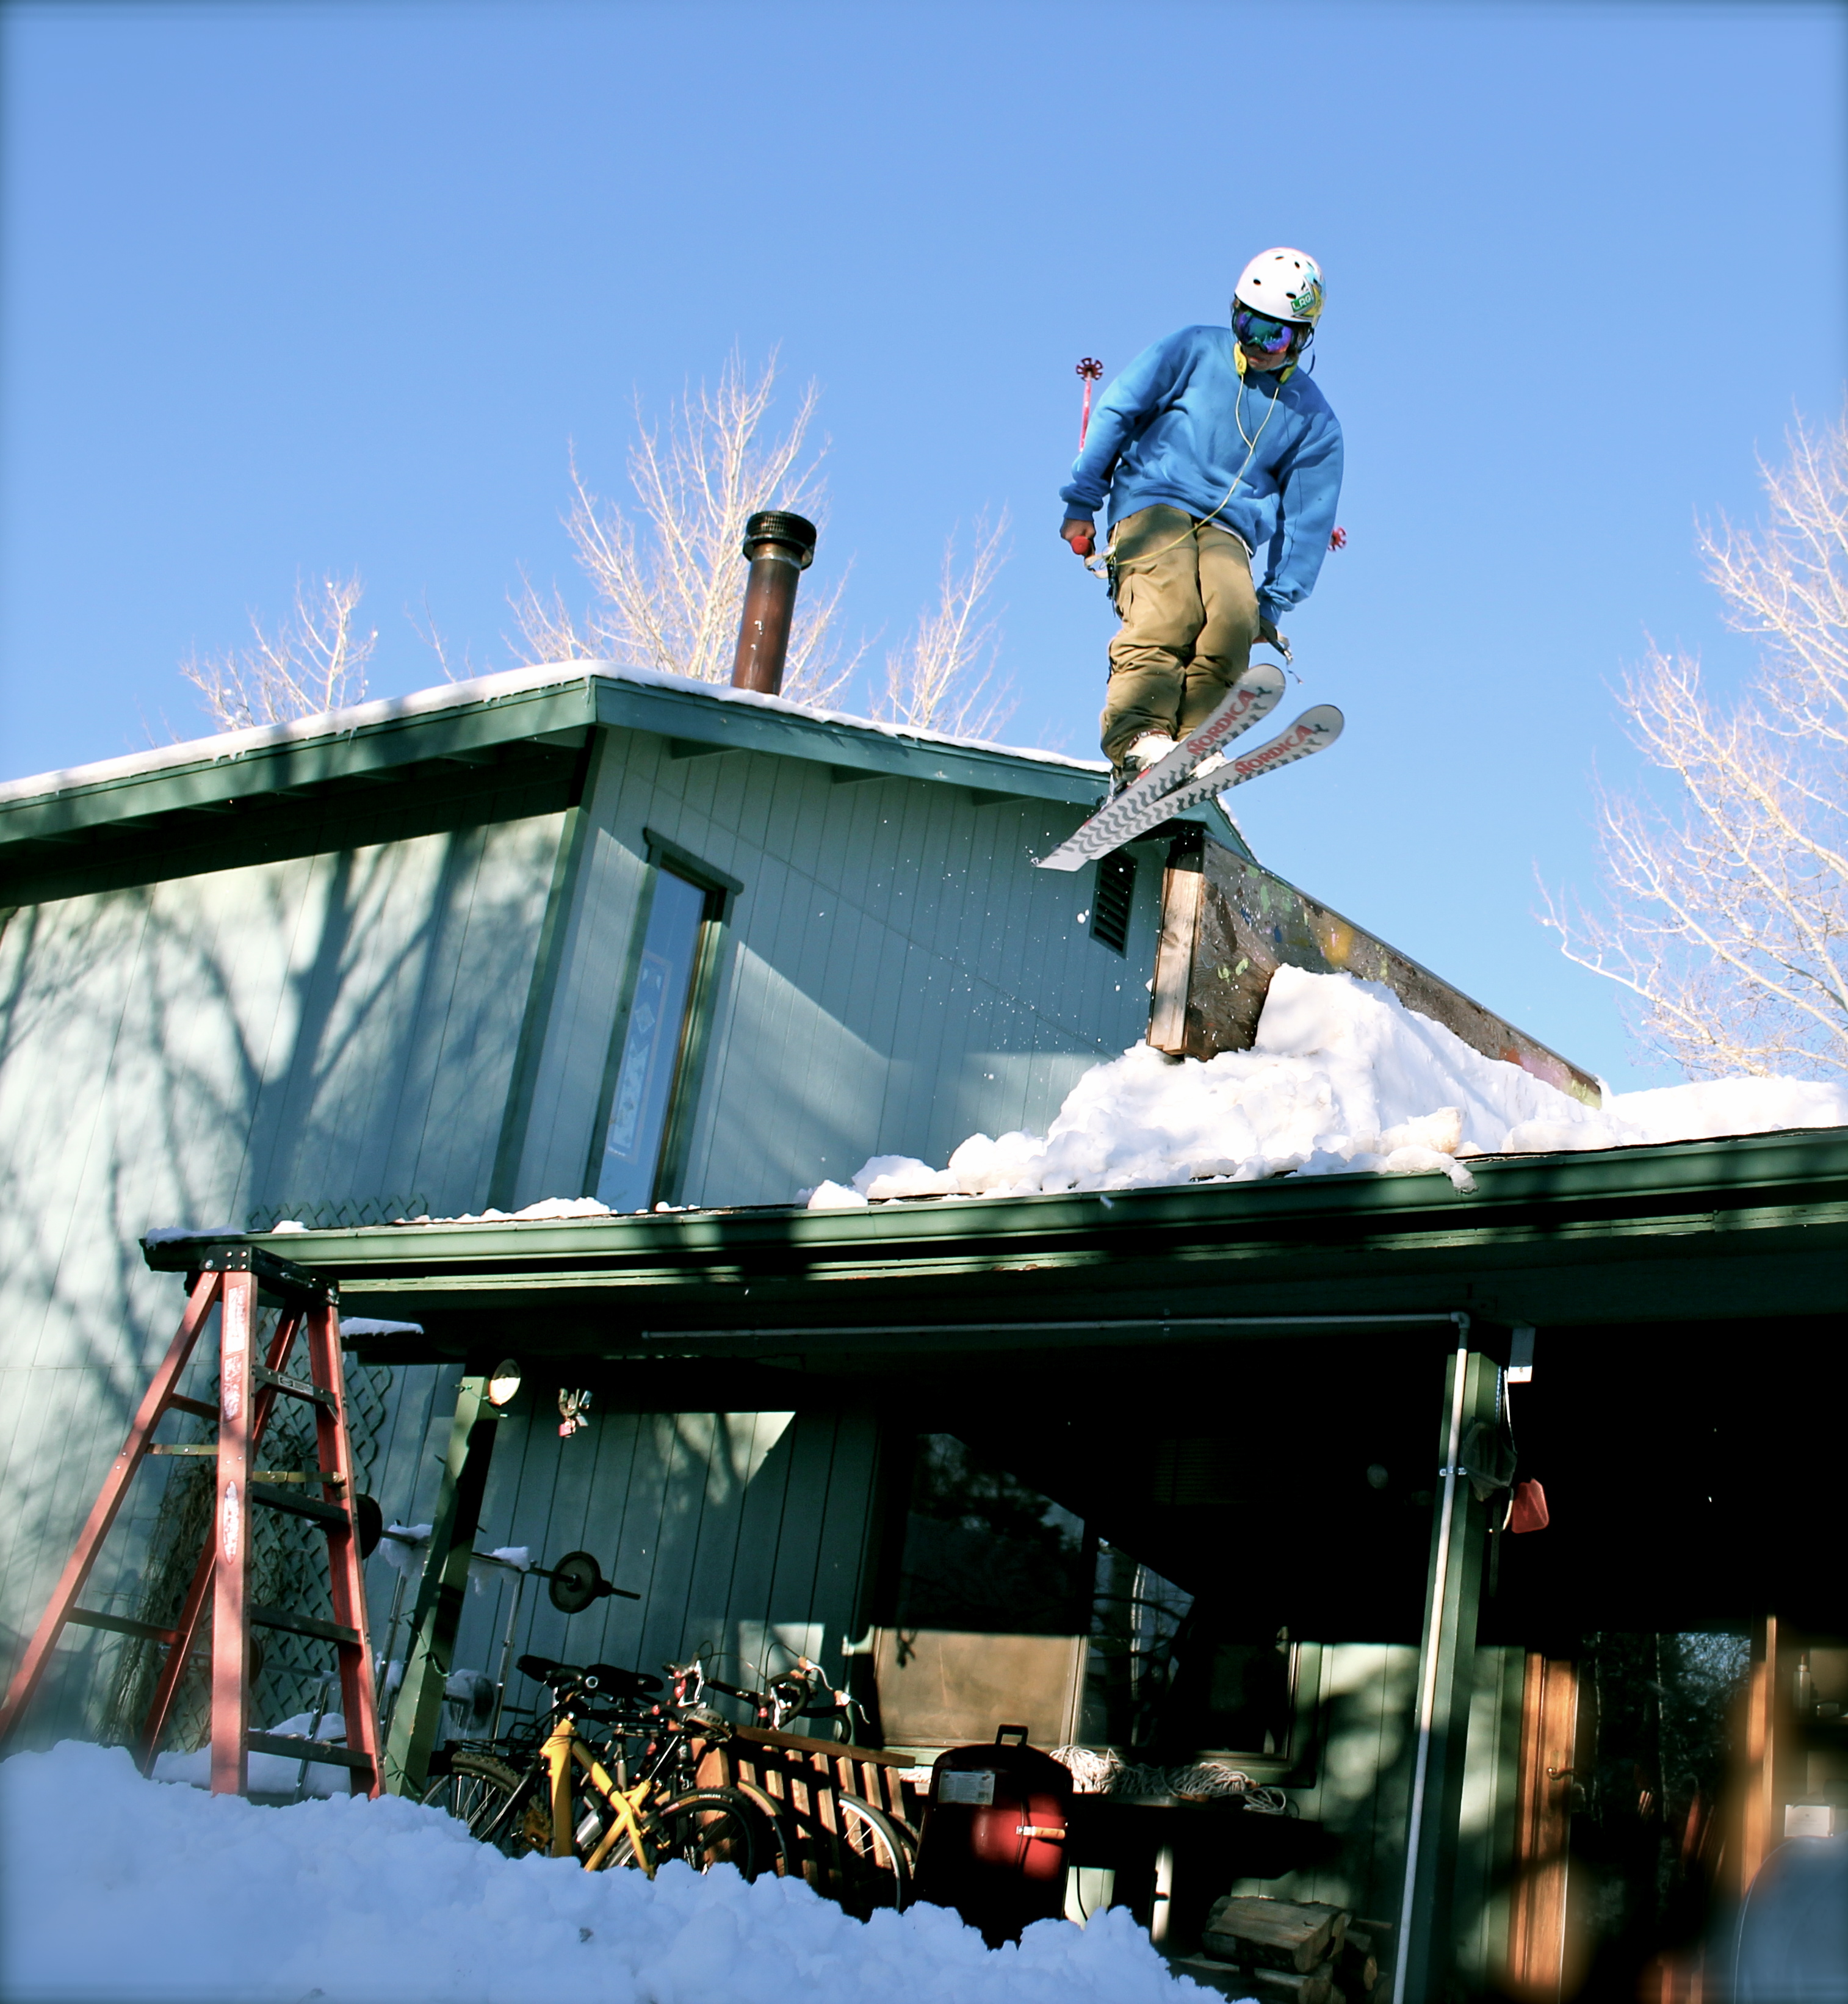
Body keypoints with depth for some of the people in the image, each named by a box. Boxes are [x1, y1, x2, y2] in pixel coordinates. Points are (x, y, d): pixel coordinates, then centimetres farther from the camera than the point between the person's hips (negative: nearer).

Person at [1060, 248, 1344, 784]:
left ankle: (1184, 747, -34)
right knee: (1169, 610, -31)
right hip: (1153, 503, -2)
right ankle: (1137, 738, -43)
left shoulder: (1313, 421, 12)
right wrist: (1081, 502, 3)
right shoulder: (1192, 352, 9)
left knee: (1235, 616, -29)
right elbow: (1116, 414, 9)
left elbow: (1308, 521, 10)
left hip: (1228, 530, 2)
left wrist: (1276, 602, 1)